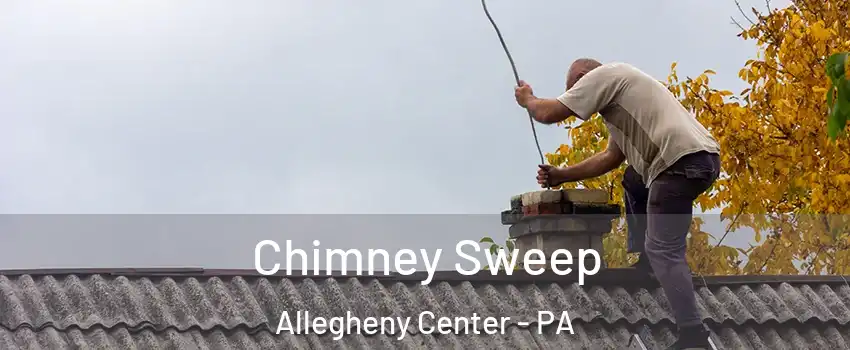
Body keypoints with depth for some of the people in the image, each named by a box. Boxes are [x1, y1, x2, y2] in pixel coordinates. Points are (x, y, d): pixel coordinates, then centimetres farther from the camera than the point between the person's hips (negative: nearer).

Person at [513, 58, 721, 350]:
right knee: (633, 182, 34)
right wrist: (561, 175, 34)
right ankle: (645, 266, 29)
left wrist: (527, 99, 21)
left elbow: (548, 114, -1)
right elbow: (611, 158, 35)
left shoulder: (602, 75, 2)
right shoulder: (616, 89, 32)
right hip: (700, 158, 10)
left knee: (664, 249, -10)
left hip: (684, 159, -10)